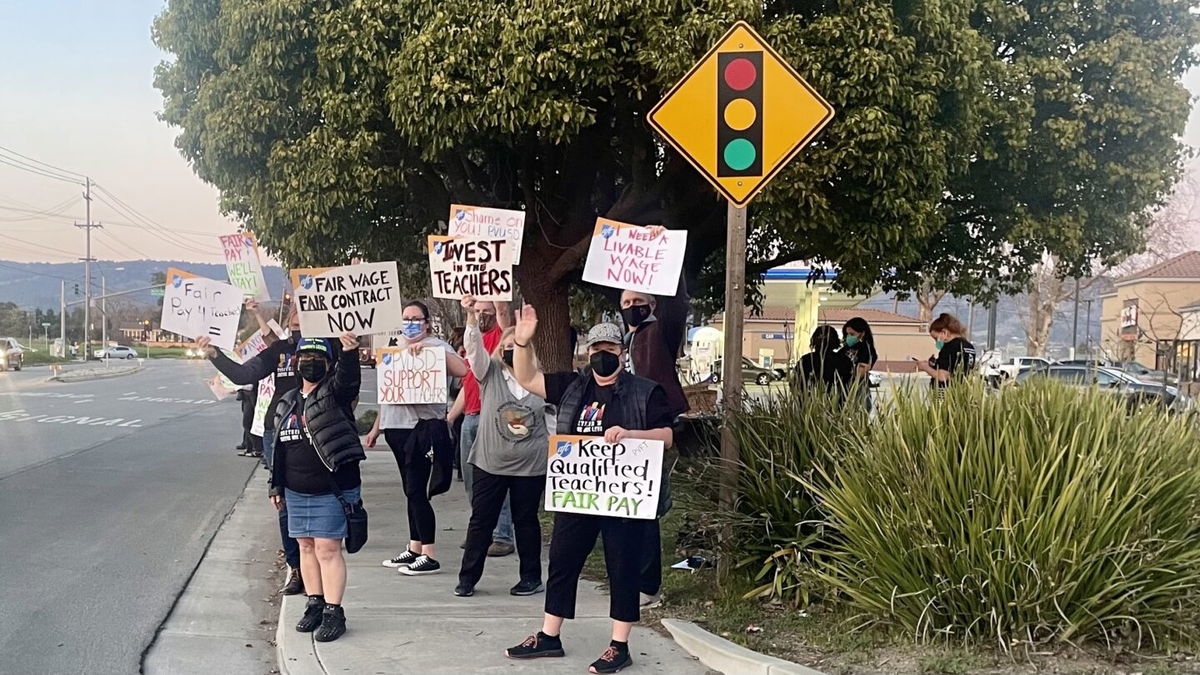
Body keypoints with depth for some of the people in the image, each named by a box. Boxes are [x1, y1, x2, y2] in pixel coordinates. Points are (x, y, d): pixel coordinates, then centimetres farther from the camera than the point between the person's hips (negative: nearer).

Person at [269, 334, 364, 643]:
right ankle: (315, 604, 24)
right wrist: (276, 486, 16)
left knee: (327, 549, -7)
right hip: (296, 492, 6)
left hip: (332, 490, -6)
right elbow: (279, 447, 17)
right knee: (306, 547, 13)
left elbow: (349, 379, -30)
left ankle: (333, 612, -2)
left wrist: (350, 351, -47)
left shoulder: (335, 393, -5)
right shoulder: (287, 403, 12)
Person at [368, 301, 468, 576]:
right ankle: (414, 549, 19)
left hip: (422, 427, -8)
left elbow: (462, 370, -23)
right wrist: (376, 428, 24)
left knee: (417, 491, -9)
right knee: (411, 491, 12)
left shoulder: (436, 346, -4)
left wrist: (428, 348, -28)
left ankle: (429, 556, -5)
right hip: (396, 428, 8)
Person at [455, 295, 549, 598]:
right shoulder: (490, 373, 0)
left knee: (526, 520, 10)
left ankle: (531, 577, 21)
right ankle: (467, 578, 13)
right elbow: (474, 348, -16)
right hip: (490, 463, 0)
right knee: (481, 520, 5)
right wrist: (472, 317, -32)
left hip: (531, 465, 0)